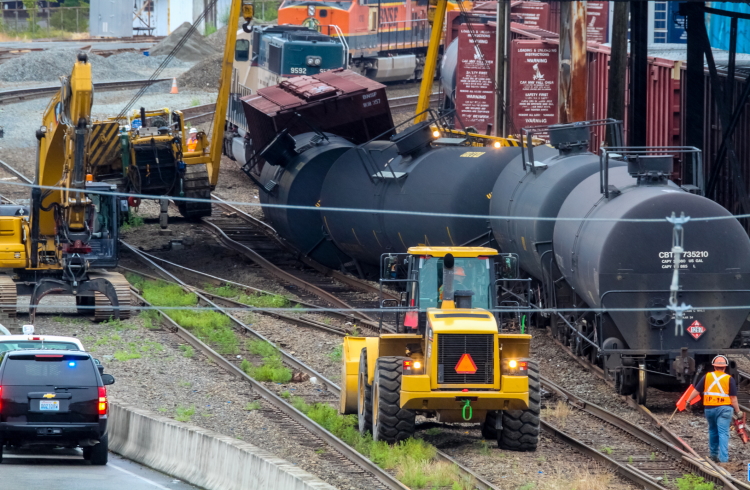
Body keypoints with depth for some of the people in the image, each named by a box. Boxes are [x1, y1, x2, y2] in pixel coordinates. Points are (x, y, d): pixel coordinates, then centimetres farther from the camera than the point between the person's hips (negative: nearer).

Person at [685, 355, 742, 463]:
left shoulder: (707, 377, 4)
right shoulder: (729, 379, -2)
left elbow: (696, 390, 6)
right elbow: (733, 398, -3)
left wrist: (688, 401, 18)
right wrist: (738, 411, 3)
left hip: (709, 409, 3)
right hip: (723, 408, -3)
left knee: (713, 431, 21)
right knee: (723, 433, -5)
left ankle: (713, 453, 29)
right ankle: (723, 458, -14)